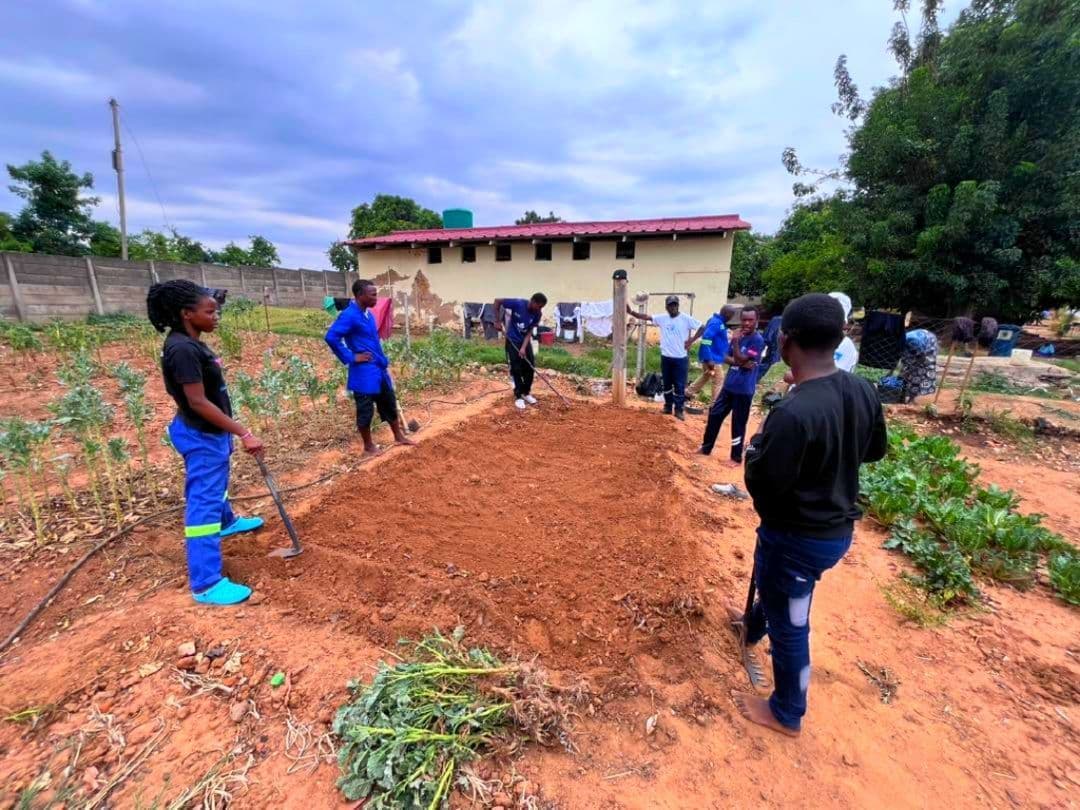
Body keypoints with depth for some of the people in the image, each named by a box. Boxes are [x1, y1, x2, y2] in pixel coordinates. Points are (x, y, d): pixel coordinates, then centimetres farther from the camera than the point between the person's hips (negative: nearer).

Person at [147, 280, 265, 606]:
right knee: (203, 502, -5)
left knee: (216, 486, 32)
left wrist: (230, 432, 21)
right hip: (200, 436, -10)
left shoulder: (192, 344, 6)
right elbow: (198, 402, -28)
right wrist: (244, 433, -29)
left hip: (211, 432, 10)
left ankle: (227, 522, 58)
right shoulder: (182, 349, -24)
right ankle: (206, 583, 2)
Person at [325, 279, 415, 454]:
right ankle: (368, 446, 20)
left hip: (379, 368, 9)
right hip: (364, 372, -9)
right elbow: (331, 337, -26)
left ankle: (399, 437, 33)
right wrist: (351, 358, -19)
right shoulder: (349, 315, -18)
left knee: (389, 403, 18)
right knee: (366, 410, 5)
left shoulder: (368, 313, 10)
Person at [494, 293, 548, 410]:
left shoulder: (537, 314, -13)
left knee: (530, 367, 4)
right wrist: (497, 321, -15)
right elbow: (497, 301, -16)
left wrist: (524, 347, -19)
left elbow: (530, 331, -8)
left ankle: (526, 393, 22)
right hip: (513, 341, -4)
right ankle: (518, 396, 9)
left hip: (526, 341, 4)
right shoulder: (517, 304, -25)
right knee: (516, 369, -3)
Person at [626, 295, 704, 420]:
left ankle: (679, 410, 11)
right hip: (666, 357, 4)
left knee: (680, 385, 1)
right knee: (667, 384, 14)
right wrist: (631, 312, -17)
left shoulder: (686, 319, -7)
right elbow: (646, 317, -5)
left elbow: (702, 328, -4)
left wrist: (691, 340, -11)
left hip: (681, 358, -3)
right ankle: (668, 406, 27)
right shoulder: (662, 318, 1)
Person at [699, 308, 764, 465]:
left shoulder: (757, 340, -14)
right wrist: (741, 363, -14)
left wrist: (735, 341, -26)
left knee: (738, 424, 3)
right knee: (714, 414, 12)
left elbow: (741, 359, -19)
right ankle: (706, 448, 27)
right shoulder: (739, 336, 8)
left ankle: (736, 457, 19)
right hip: (729, 385, 7)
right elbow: (726, 358, 5)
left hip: (744, 390, -7)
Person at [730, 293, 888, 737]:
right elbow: (875, 450, 10)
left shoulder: (792, 412, -34)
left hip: (797, 537, -8)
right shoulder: (863, 391, -7)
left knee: (790, 626, 15)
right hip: (838, 526, 8)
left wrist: (756, 447, -8)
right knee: (776, 589, 35)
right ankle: (753, 625, 64)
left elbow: (761, 483, -25)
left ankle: (786, 713, 39)